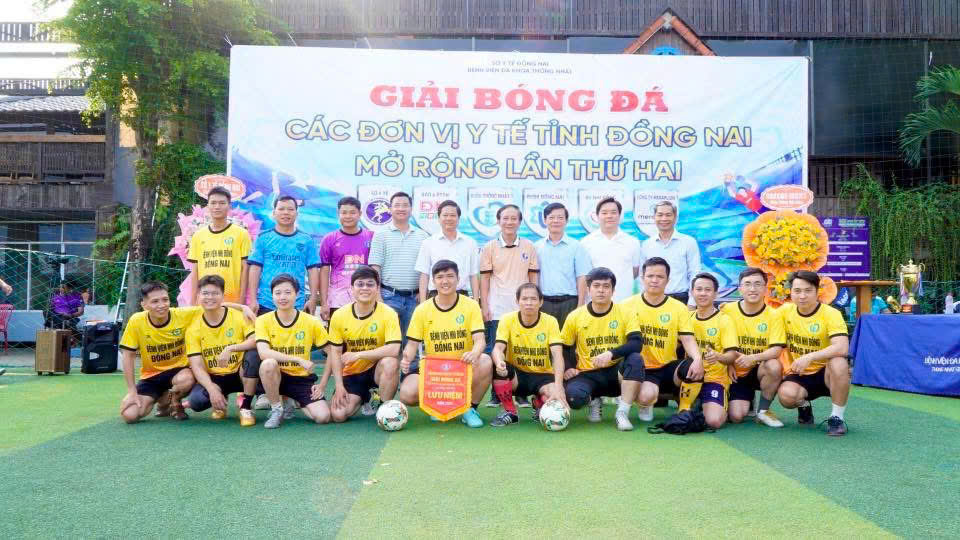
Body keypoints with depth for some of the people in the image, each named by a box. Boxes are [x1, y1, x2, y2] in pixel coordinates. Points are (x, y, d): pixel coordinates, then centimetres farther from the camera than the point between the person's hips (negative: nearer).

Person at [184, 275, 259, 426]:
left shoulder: (239, 316, -9)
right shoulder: (194, 328, -5)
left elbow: (257, 341, -24)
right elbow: (197, 366, -11)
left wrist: (230, 348, -36)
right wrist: (211, 388, -28)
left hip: (240, 374, -1)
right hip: (214, 378, 2)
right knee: (195, 401, -28)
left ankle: (246, 407, -17)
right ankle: (220, 403, 11)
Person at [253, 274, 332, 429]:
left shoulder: (311, 322, -7)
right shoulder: (264, 320, -9)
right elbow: (263, 353, -25)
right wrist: (299, 359, -31)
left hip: (302, 378, 1)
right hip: (276, 376, -1)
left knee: (323, 416, -19)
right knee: (268, 364, -36)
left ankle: (291, 403, 14)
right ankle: (277, 409, -10)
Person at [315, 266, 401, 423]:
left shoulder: (388, 314, -18)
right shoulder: (339, 316, -9)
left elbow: (394, 350, -28)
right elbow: (335, 353, -2)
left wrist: (358, 354, -29)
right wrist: (339, 385, -10)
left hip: (376, 369, -2)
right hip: (351, 373, 3)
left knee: (390, 362, -36)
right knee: (338, 415, -15)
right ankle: (363, 398, 20)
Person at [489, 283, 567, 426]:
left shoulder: (550, 321, -11)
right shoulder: (507, 319, -9)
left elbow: (557, 355, -20)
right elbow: (498, 348, -19)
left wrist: (558, 385, -36)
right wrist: (499, 362, -45)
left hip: (542, 375, 0)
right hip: (516, 374, 1)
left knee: (556, 398, -30)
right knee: (499, 369, -33)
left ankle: (539, 404, 9)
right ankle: (510, 412, -8)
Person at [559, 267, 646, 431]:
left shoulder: (625, 313, -5)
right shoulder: (575, 316, -1)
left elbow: (637, 344, -17)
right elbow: (564, 347, 10)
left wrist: (611, 354, -31)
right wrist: (566, 368, -8)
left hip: (616, 372, 0)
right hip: (588, 374, 1)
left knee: (636, 358, -31)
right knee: (573, 396, -31)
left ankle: (622, 412, -20)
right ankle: (594, 401, 9)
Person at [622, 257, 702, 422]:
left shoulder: (679, 308, 2)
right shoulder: (628, 305, -1)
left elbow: (688, 340, -6)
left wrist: (697, 359, -26)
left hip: (668, 367, 2)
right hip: (642, 369, -2)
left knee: (694, 369, -30)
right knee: (646, 395, -34)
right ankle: (647, 404, 8)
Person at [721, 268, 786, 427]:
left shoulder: (773, 315, -8)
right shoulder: (727, 310, -6)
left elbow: (776, 350, -17)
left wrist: (753, 357, -33)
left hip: (759, 371, 0)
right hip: (735, 373, 0)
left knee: (774, 366, -34)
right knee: (736, 417, -17)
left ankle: (763, 411, -9)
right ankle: (747, 402, 23)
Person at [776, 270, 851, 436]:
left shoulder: (831, 314, -16)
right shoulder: (785, 310, -3)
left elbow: (842, 348, -31)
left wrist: (809, 357, -40)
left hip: (826, 373, -2)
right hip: (799, 375, 2)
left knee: (839, 363, -37)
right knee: (786, 396, -30)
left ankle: (837, 417, -15)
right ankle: (804, 406, 10)